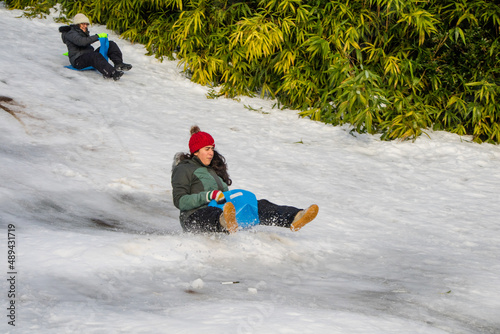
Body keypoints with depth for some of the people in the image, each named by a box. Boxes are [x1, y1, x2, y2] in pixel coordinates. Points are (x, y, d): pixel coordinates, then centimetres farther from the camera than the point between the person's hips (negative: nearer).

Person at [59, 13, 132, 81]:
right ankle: (111, 72, -64)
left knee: (111, 44, -2)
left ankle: (119, 64, -24)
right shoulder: (71, 34, -5)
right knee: (95, 55, -43)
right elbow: (82, 41, -25)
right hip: (78, 61, -9)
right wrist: (98, 36, -26)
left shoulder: (84, 33, 24)